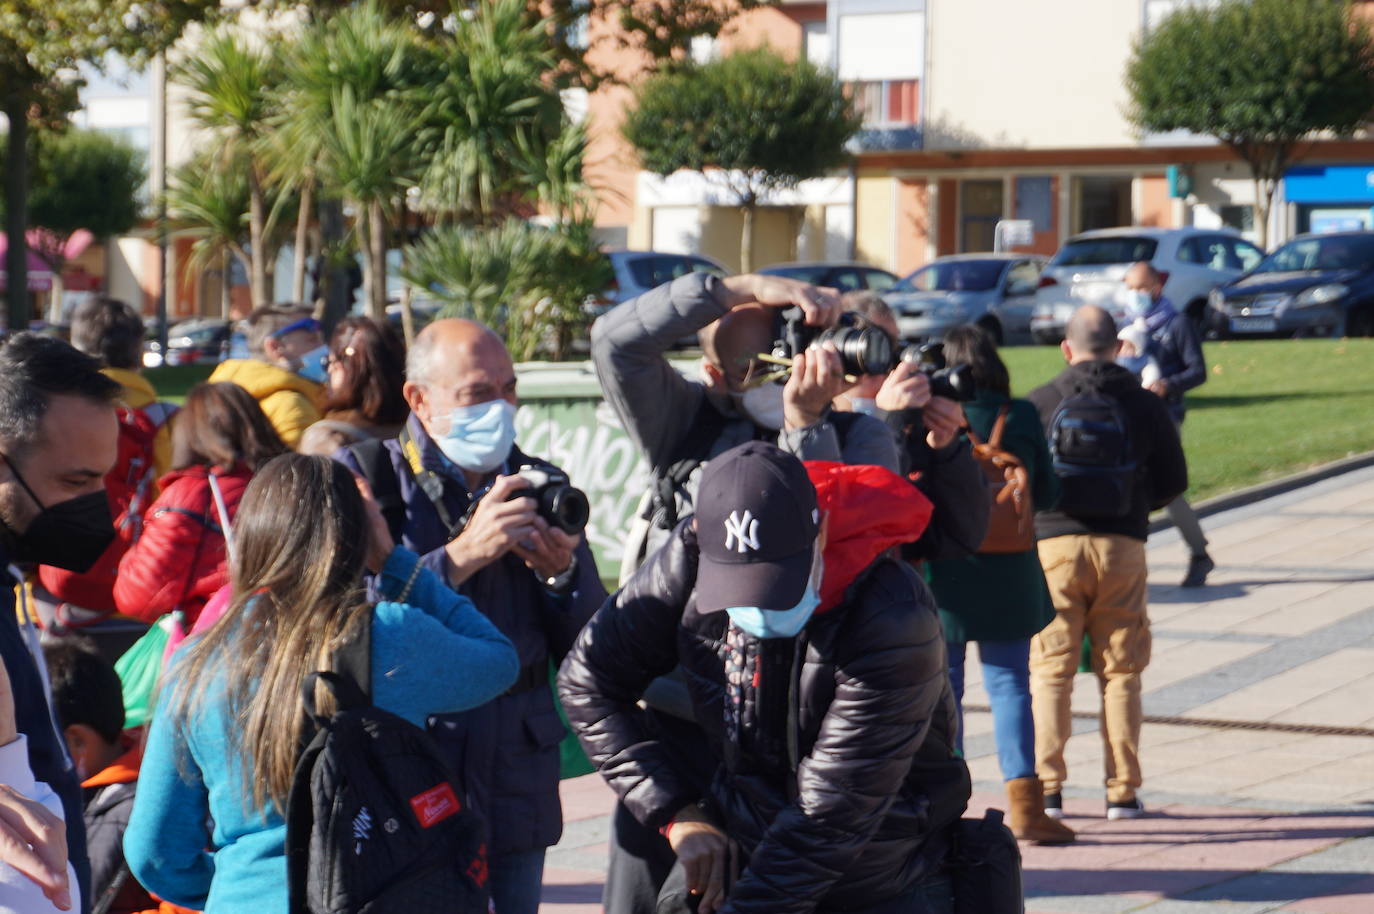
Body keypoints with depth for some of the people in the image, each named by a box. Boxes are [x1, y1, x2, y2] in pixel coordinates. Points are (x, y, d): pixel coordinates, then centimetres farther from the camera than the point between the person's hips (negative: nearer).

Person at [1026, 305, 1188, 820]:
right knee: (1120, 673, 7)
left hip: (1053, 542, -1)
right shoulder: (1146, 406, 5)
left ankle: (1046, 789, -1)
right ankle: (1123, 791, 5)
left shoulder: (1039, 404, 1)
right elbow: (1173, 481, 11)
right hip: (1123, 546, 1)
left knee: (1050, 671, 4)